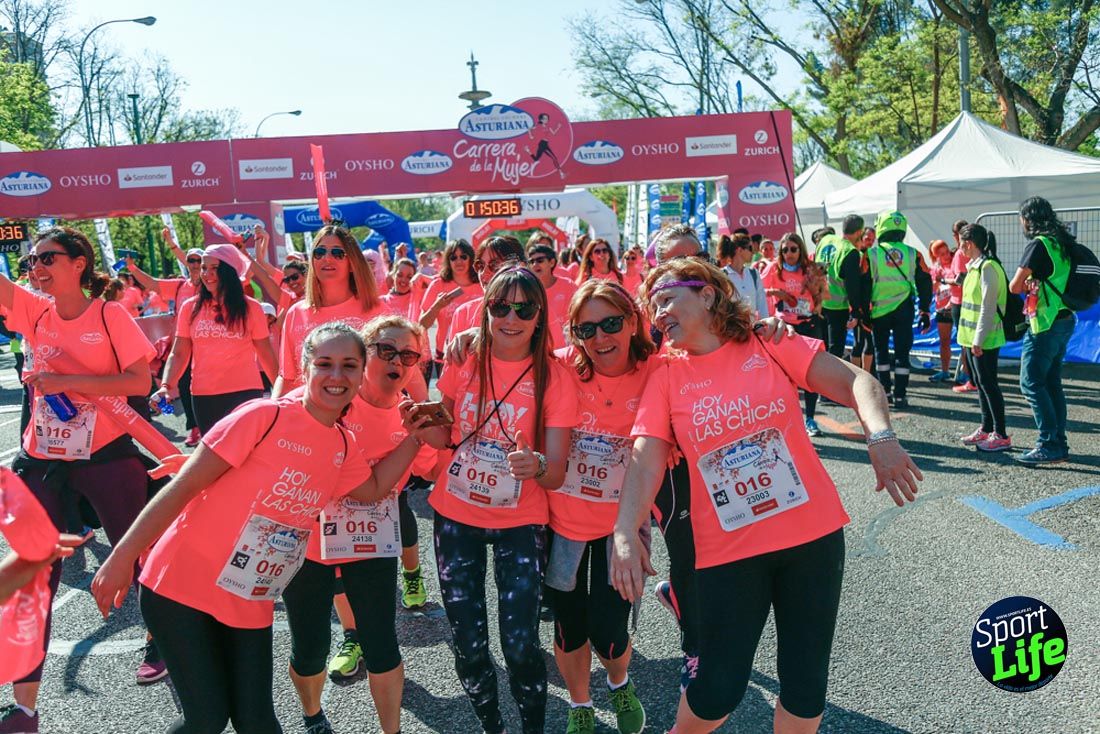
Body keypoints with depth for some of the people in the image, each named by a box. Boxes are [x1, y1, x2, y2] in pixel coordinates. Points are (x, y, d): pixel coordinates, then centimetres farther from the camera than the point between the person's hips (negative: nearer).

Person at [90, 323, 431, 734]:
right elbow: (182, 487, -16)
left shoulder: (343, 446, 1)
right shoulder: (266, 416, -19)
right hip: (182, 587, -5)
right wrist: (122, 558, -16)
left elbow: (374, 489, 18)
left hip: (251, 606, 5)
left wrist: (414, 437, 5)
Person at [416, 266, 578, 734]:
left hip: (519, 523, -2)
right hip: (456, 517, 3)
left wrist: (538, 465, -38)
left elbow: (557, 472, -15)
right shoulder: (464, 361, -4)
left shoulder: (553, 376, -11)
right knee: (468, 644, 8)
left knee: (521, 645, -7)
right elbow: (443, 437, 8)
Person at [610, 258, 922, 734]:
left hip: (812, 533, 1)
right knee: (719, 691, 4)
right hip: (728, 549, 0)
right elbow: (645, 461, -10)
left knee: (806, 682, 11)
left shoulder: (770, 346, -2)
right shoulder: (666, 378, 0)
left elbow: (857, 382, -7)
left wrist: (880, 437, -26)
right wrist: (625, 534, -25)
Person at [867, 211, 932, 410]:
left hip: (879, 309, -1)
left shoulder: (872, 254, -5)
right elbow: (924, 284, 4)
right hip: (904, 309, 1)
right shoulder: (913, 254, 2)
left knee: (881, 350, 13)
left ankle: (884, 391, 14)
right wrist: (925, 311, 9)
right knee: (902, 352, 5)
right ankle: (900, 395, 4)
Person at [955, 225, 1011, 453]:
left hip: (985, 340, -10)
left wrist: (979, 339, -21)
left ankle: (1001, 436, 0)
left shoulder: (988, 267, -17)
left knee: (988, 384, -6)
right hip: (972, 337, 10)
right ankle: (986, 429, 24)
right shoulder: (975, 266, 13)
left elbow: (988, 306, -20)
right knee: (980, 382, 14)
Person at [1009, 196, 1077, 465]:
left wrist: (1026, 285, 6)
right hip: (1065, 320, 9)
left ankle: (1049, 445, -7)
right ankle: (1059, 442, 18)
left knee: (1031, 383, -6)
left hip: (1045, 324, -9)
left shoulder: (1038, 245, -14)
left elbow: (1014, 287, -15)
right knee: (1052, 382, 14)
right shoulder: (1062, 243, 12)